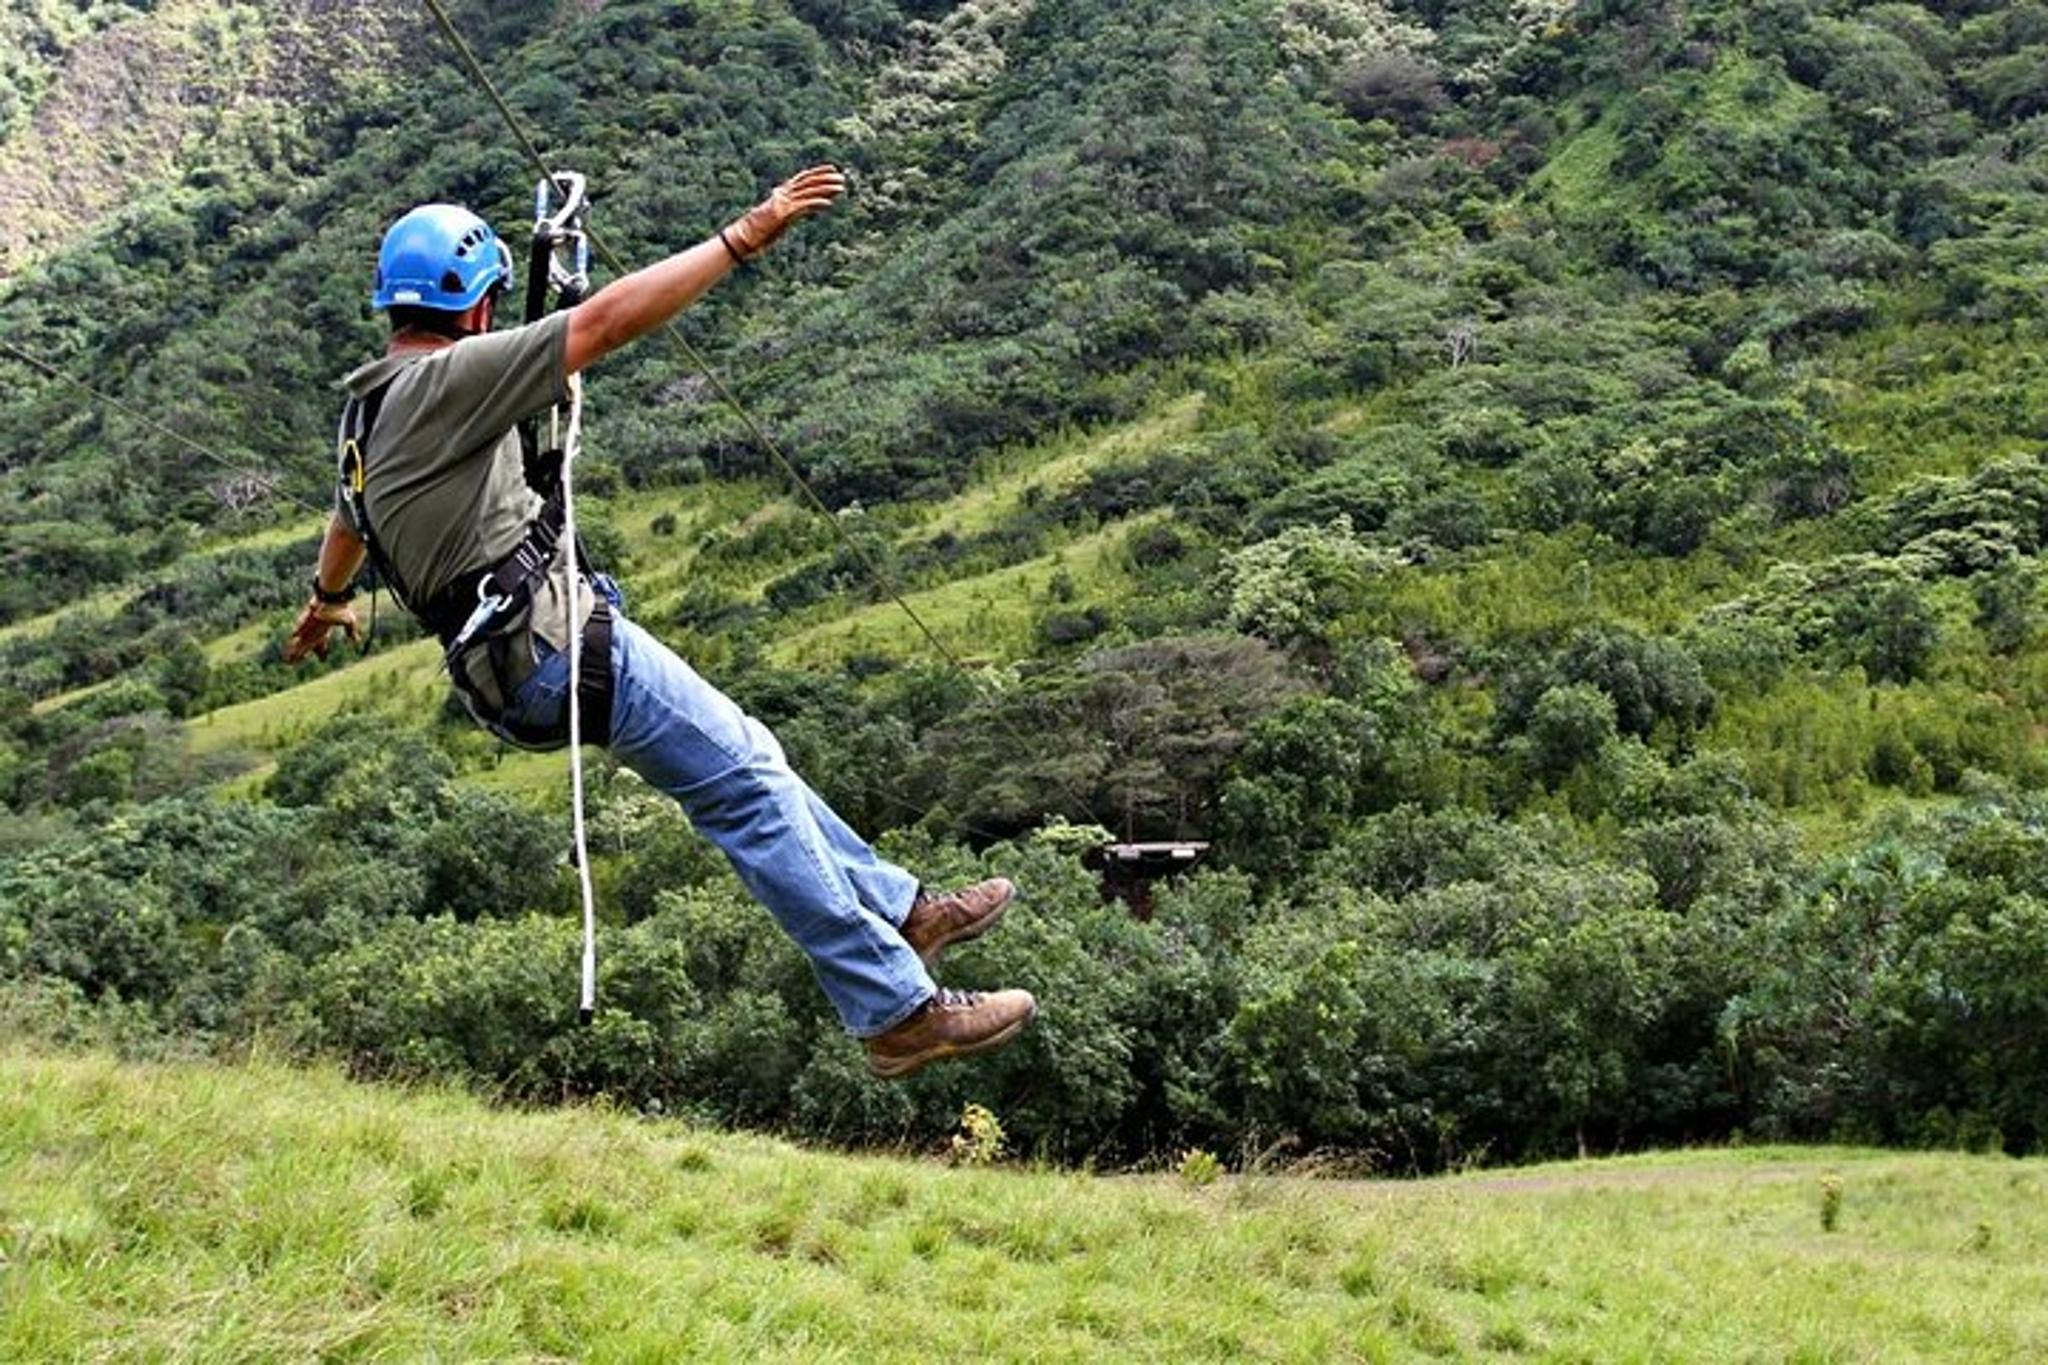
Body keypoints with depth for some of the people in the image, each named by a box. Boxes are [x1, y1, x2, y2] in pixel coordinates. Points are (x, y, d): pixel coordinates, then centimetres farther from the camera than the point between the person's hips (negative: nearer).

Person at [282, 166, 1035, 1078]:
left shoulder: (370, 406, 15)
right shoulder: (444, 380, -15)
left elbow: (348, 515, 37)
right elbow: (606, 321, -22)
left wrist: (327, 601, 57)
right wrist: (743, 238, -20)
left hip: (511, 662, 10)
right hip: (556, 649, -10)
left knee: (738, 760, 17)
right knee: (746, 783, -8)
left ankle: (895, 910, 26)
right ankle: (898, 1010, -7)